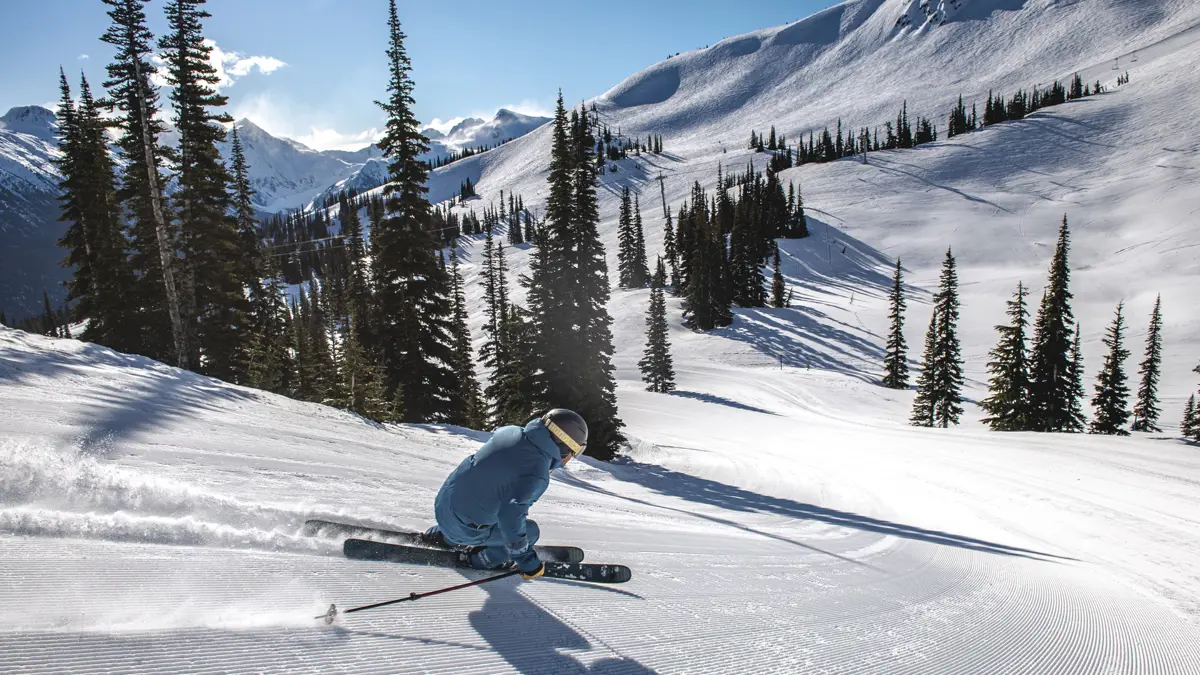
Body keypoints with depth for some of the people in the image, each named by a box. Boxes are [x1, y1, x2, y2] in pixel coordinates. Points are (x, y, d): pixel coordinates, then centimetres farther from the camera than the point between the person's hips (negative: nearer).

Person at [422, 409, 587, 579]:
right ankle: (483, 559, 22)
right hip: (465, 529, -7)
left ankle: (440, 535, 38)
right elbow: (510, 517, -30)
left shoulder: (510, 431, -4)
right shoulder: (537, 475, -25)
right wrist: (528, 561, -16)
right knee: (530, 531, 7)